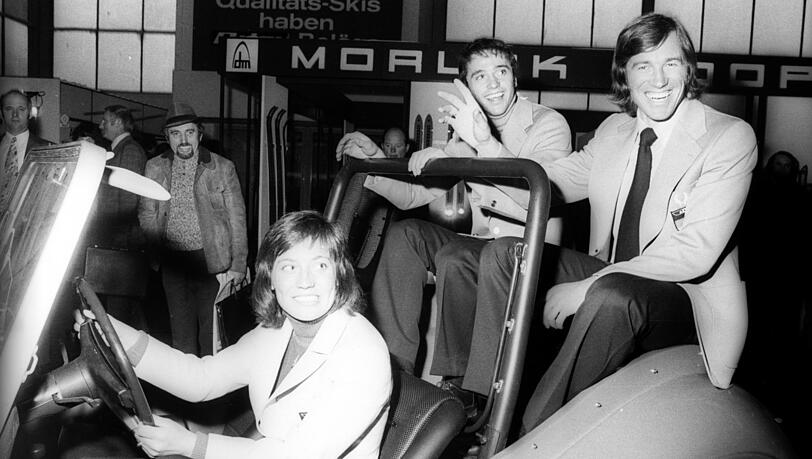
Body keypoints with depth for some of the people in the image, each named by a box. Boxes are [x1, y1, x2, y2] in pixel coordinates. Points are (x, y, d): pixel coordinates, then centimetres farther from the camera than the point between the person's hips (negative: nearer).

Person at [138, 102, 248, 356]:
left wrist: (238, 265, -5)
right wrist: (154, 255, 0)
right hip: (172, 261, 3)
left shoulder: (222, 167, -2)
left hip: (211, 258, -2)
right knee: (180, 328, 9)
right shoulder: (154, 167, 6)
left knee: (211, 330, 3)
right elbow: (146, 214, 12)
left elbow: (237, 218, -1)